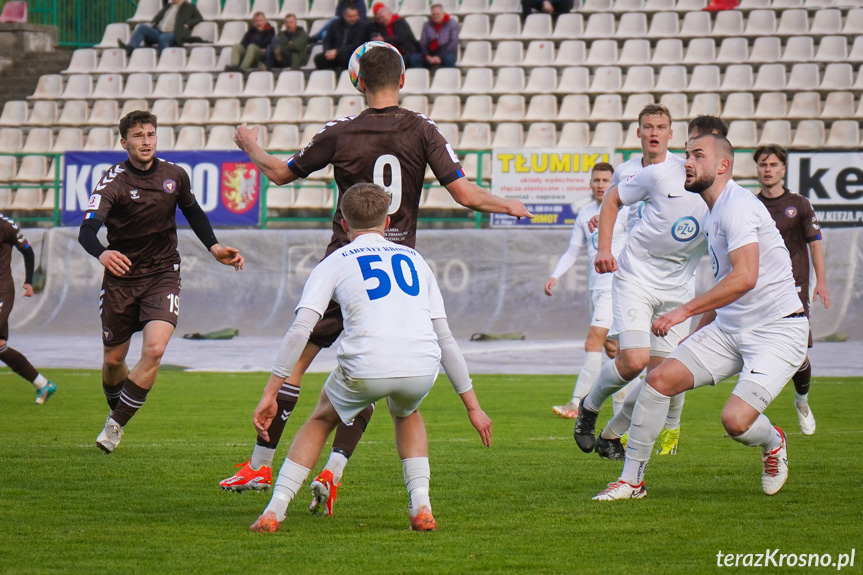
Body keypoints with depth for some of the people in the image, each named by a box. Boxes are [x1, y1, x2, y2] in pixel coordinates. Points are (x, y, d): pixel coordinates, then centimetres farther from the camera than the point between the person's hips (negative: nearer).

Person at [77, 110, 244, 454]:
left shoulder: (175, 176, -2)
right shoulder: (114, 182, -14)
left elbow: (193, 212, 20)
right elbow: (87, 229, -28)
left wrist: (214, 248, 9)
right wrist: (101, 254, -49)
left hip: (163, 275, 1)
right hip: (122, 277, -1)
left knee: (154, 349, -20)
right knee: (113, 359, 9)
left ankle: (115, 425, -7)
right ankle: (117, 410, 42)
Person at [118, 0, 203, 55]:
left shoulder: (189, 7, 13)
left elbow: (199, 18, 5)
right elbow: (158, 17, 32)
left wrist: (187, 24, -10)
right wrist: (153, 23, 10)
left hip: (174, 34, -6)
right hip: (159, 31, 6)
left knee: (162, 38, -39)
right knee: (141, 27, -13)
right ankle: (130, 48, -30)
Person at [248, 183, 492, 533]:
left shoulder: (334, 264, 18)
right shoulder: (414, 259, 27)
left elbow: (300, 330, 4)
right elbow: (445, 337, 26)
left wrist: (270, 394, 4)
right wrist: (473, 406, 29)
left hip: (365, 370, -2)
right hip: (422, 369, 2)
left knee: (321, 420, 27)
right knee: (407, 414, 36)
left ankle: (274, 511, 16)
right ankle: (421, 507, 19)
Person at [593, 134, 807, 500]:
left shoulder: (737, 206, -17)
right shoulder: (714, 211, 15)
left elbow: (744, 278, -30)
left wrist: (685, 311, -30)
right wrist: (696, 333, 27)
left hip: (777, 330, -9)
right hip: (729, 329, 9)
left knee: (736, 420, -23)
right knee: (659, 379, -5)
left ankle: (772, 443, 14)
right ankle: (632, 480, 5)